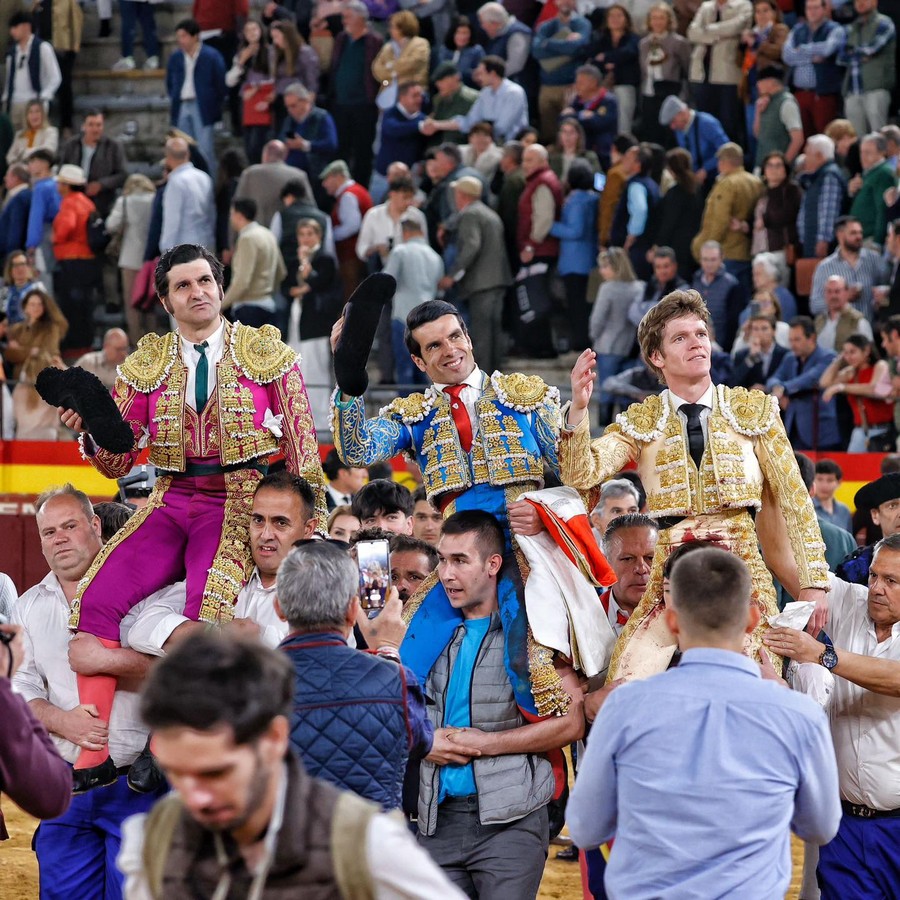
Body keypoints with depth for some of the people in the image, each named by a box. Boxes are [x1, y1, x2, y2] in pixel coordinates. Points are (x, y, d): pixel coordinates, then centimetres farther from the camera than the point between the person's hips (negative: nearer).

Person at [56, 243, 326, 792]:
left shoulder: (265, 351, 4)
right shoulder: (147, 364, 11)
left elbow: (301, 439, 5)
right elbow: (118, 462, 10)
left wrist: (310, 520, -2)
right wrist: (89, 432, -11)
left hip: (242, 503, -3)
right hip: (172, 502, 3)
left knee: (208, 602, -33)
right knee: (97, 599, -20)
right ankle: (92, 756, -16)